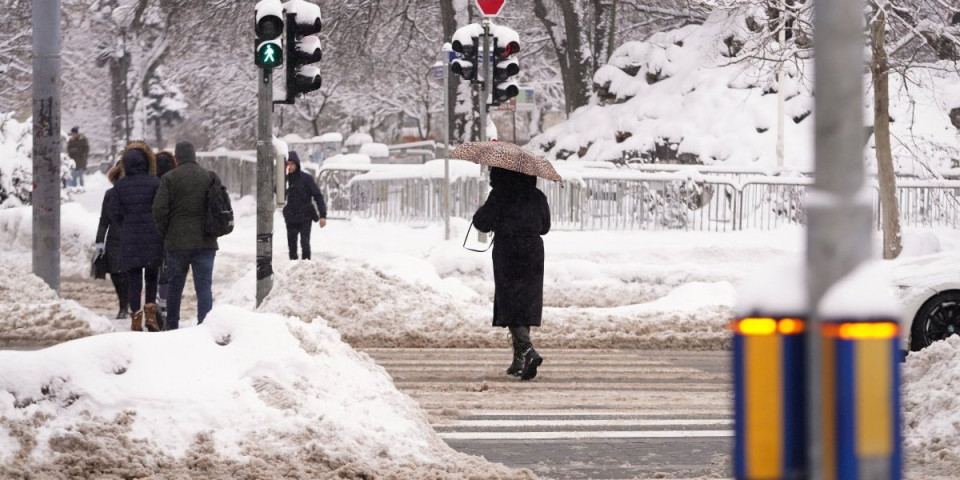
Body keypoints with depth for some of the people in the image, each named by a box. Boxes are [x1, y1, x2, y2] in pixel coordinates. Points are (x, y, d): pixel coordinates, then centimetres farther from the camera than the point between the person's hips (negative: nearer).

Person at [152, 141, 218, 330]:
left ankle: (172, 325, 22)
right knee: (204, 287, 1)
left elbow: (159, 210, -9)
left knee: (174, 285, 14)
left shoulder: (169, 178, -5)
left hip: (177, 243, -1)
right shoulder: (210, 177, 4)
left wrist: (166, 234, 4)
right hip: (205, 243, 1)